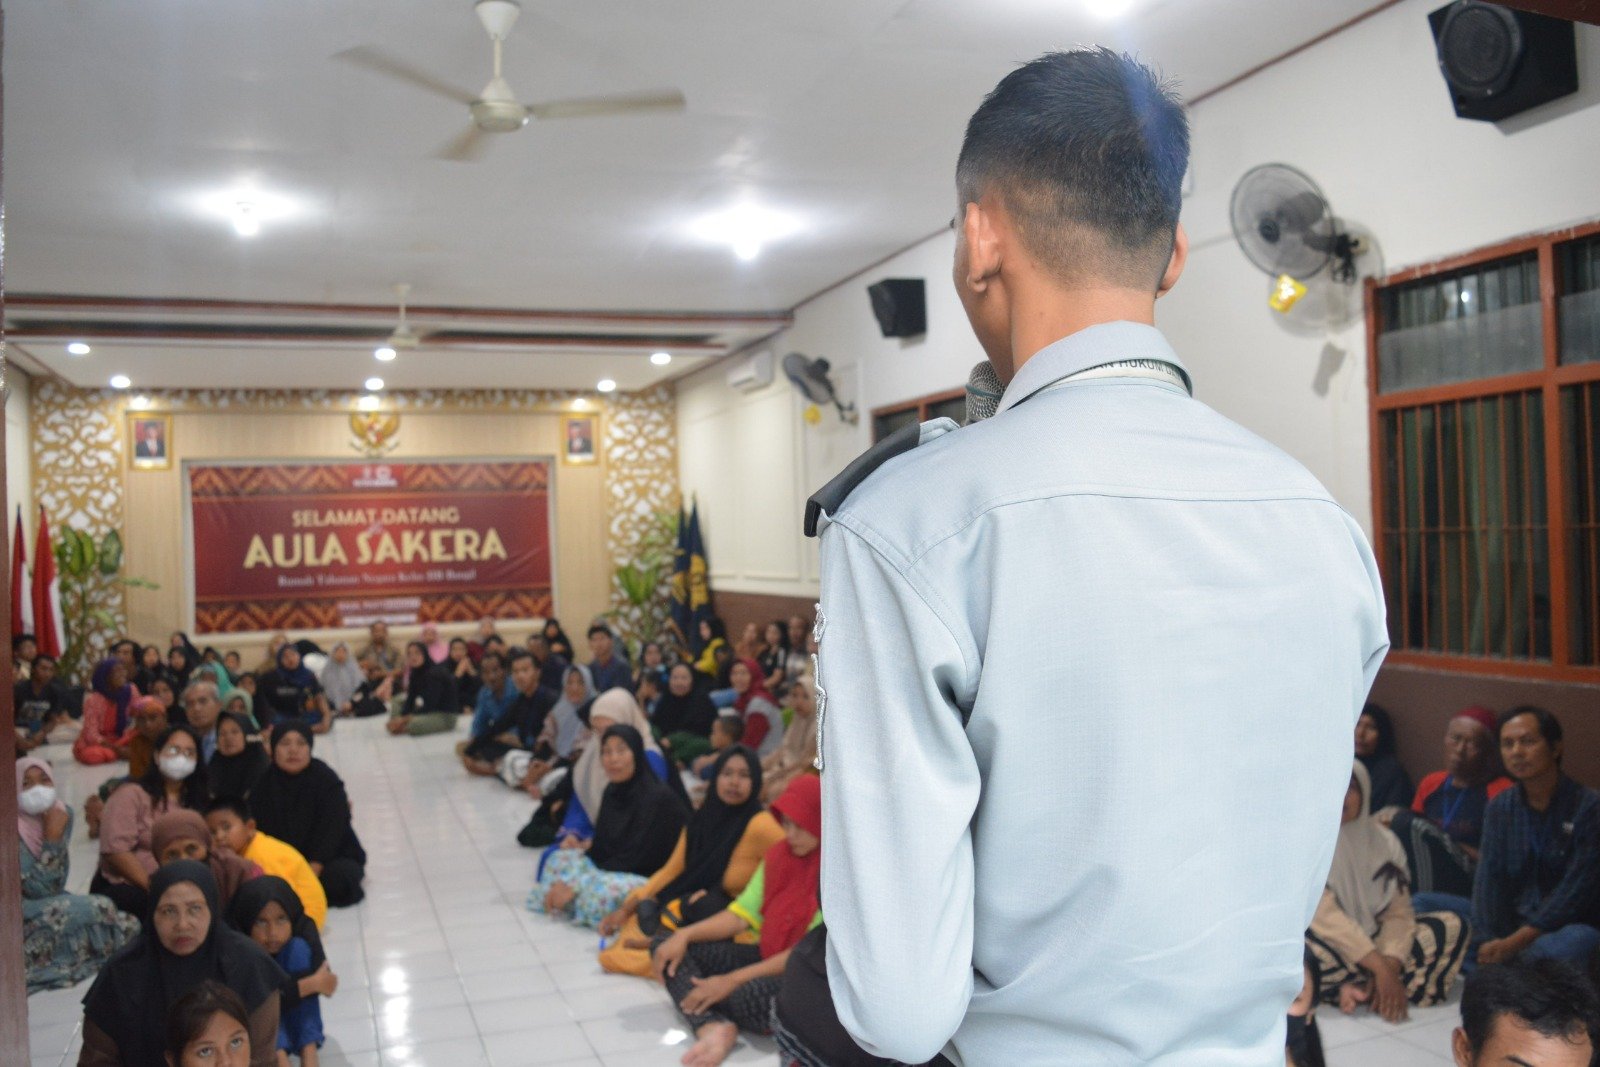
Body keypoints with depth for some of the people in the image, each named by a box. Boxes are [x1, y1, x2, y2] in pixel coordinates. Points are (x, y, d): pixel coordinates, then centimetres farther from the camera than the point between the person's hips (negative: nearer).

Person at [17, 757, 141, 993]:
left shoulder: (62, 814, -1)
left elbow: (56, 886, 0)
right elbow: (39, 889, -24)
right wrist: (53, 836, -26)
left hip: (49, 902, 7)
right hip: (18, 915, -6)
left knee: (127, 926, -12)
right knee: (96, 911, -28)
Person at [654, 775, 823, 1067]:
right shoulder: (780, 855, 6)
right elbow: (742, 914, 5)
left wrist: (732, 980, -22)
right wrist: (684, 935, -12)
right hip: (766, 956, 9)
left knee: (746, 996, -40)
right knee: (667, 943, -3)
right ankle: (713, 1026, -27)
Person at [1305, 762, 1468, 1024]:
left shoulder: (1384, 841, 2)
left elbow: (1398, 912, -5)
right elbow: (1325, 916, -21)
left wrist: (1389, 965, -23)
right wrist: (1379, 967, -28)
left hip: (1371, 939, 6)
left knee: (1450, 926, -12)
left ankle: (1354, 988, -22)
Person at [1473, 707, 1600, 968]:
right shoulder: (1499, 808, 8)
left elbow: (1576, 890, -15)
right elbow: (1489, 879, -2)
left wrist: (1516, 941, -24)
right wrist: (1488, 942, -20)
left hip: (1575, 926, -5)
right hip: (1513, 922, 5)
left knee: (1543, 951, -40)